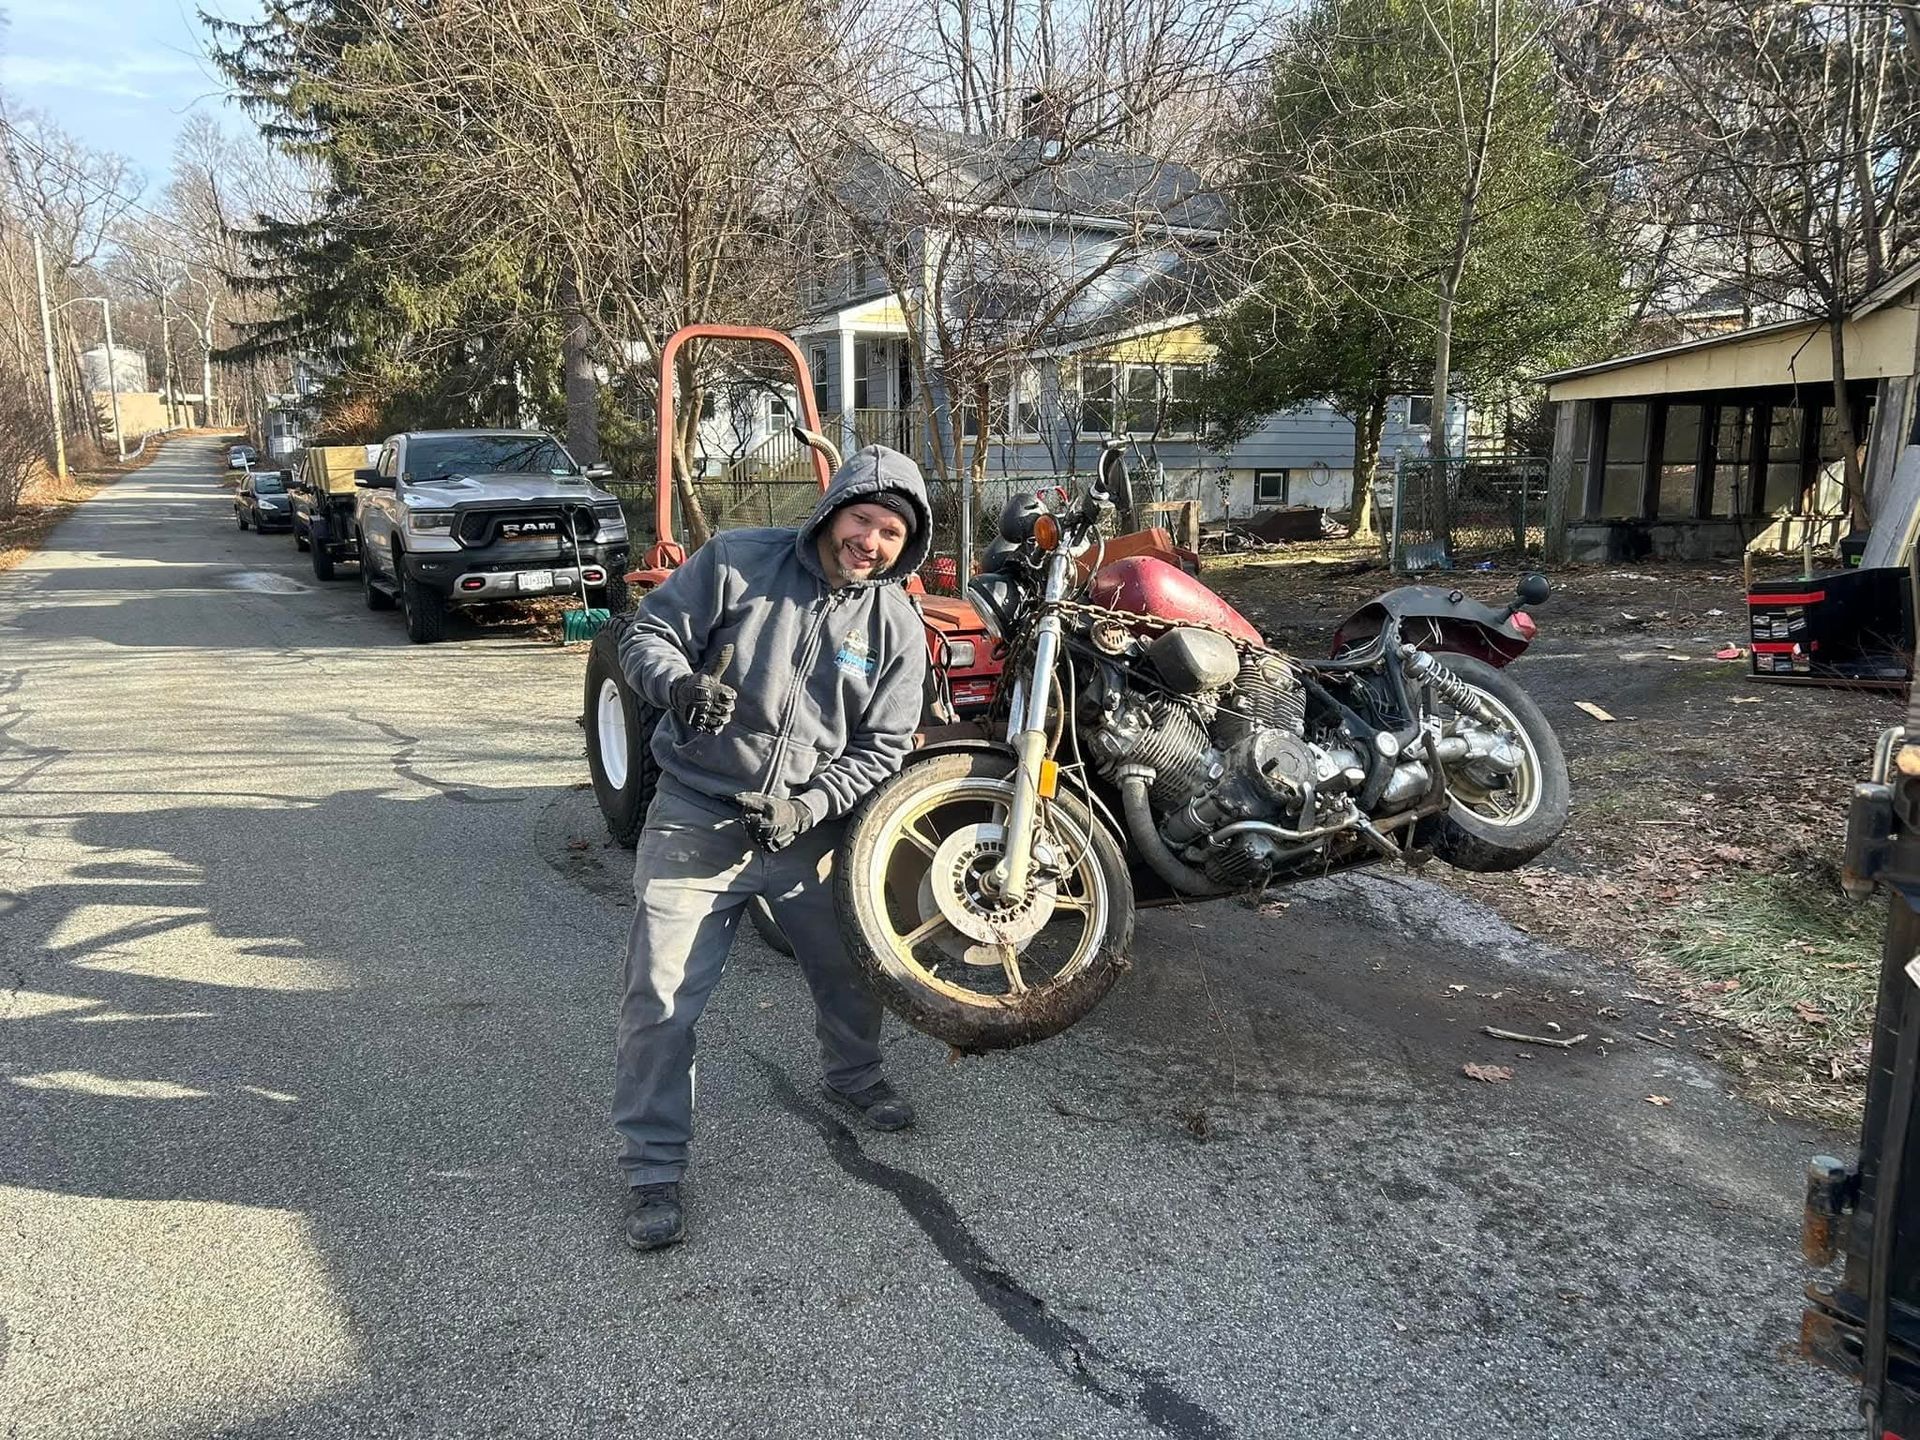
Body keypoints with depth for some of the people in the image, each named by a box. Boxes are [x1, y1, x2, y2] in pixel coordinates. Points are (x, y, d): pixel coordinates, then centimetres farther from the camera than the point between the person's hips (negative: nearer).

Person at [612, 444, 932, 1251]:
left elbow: (881, 749, -3)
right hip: (695, 821, -2)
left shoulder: (896, 627, -3)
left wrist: (807, 807, -18)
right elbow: (648, 634, -5)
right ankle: (652, 1166, 12)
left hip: (808, 825, 3)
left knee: (851, 972, 18)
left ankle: (855, 1078, 50)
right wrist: (680, 684, -28)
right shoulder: (737, 562, -9)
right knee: (661, 996, -4)